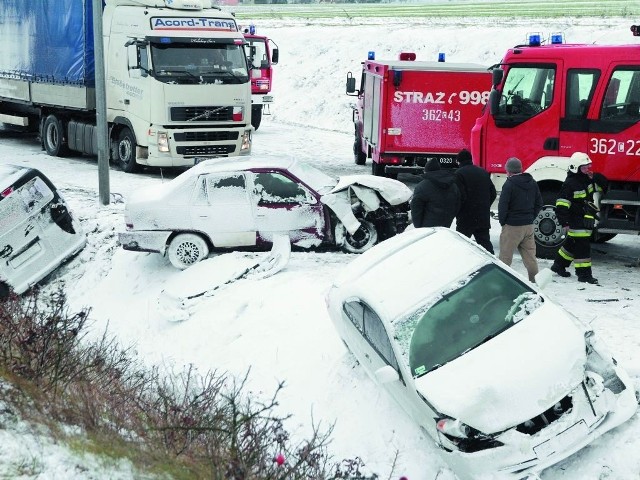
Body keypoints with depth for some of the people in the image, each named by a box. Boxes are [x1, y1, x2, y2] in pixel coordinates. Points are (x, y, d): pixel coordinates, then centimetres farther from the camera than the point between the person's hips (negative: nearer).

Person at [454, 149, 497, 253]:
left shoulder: (459, 173, -10)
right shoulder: (483, 172, 11)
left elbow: (460, 196, -17)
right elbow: (493, 193, 13)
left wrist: (457, 212, -4)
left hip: (466, 218, -6)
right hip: (484, 217, 6)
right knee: (485, 243, 10)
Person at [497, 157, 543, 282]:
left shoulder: (509, 185, -14)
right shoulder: (532, 183, 7)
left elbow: (503, 205, -14)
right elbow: (539, 203, 12)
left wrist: (502, 221, 0)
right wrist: (531, 218, 15)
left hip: (512, 226, -6)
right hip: (529, 225, 6)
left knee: (505, 254, 2)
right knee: (529, 254, 10)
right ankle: (533, 278, 12)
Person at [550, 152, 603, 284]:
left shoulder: (587, 180, 8)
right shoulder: (570, 184, -18)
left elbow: (598, 188, 24)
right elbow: (561, 206, -19)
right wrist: (564, 223, -19)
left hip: (586, 222, 9)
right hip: (576, 222, -9)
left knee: (571, 244, 20)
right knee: (582, 247, -7)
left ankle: (559, 265, 35)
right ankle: (584, 274, -2)